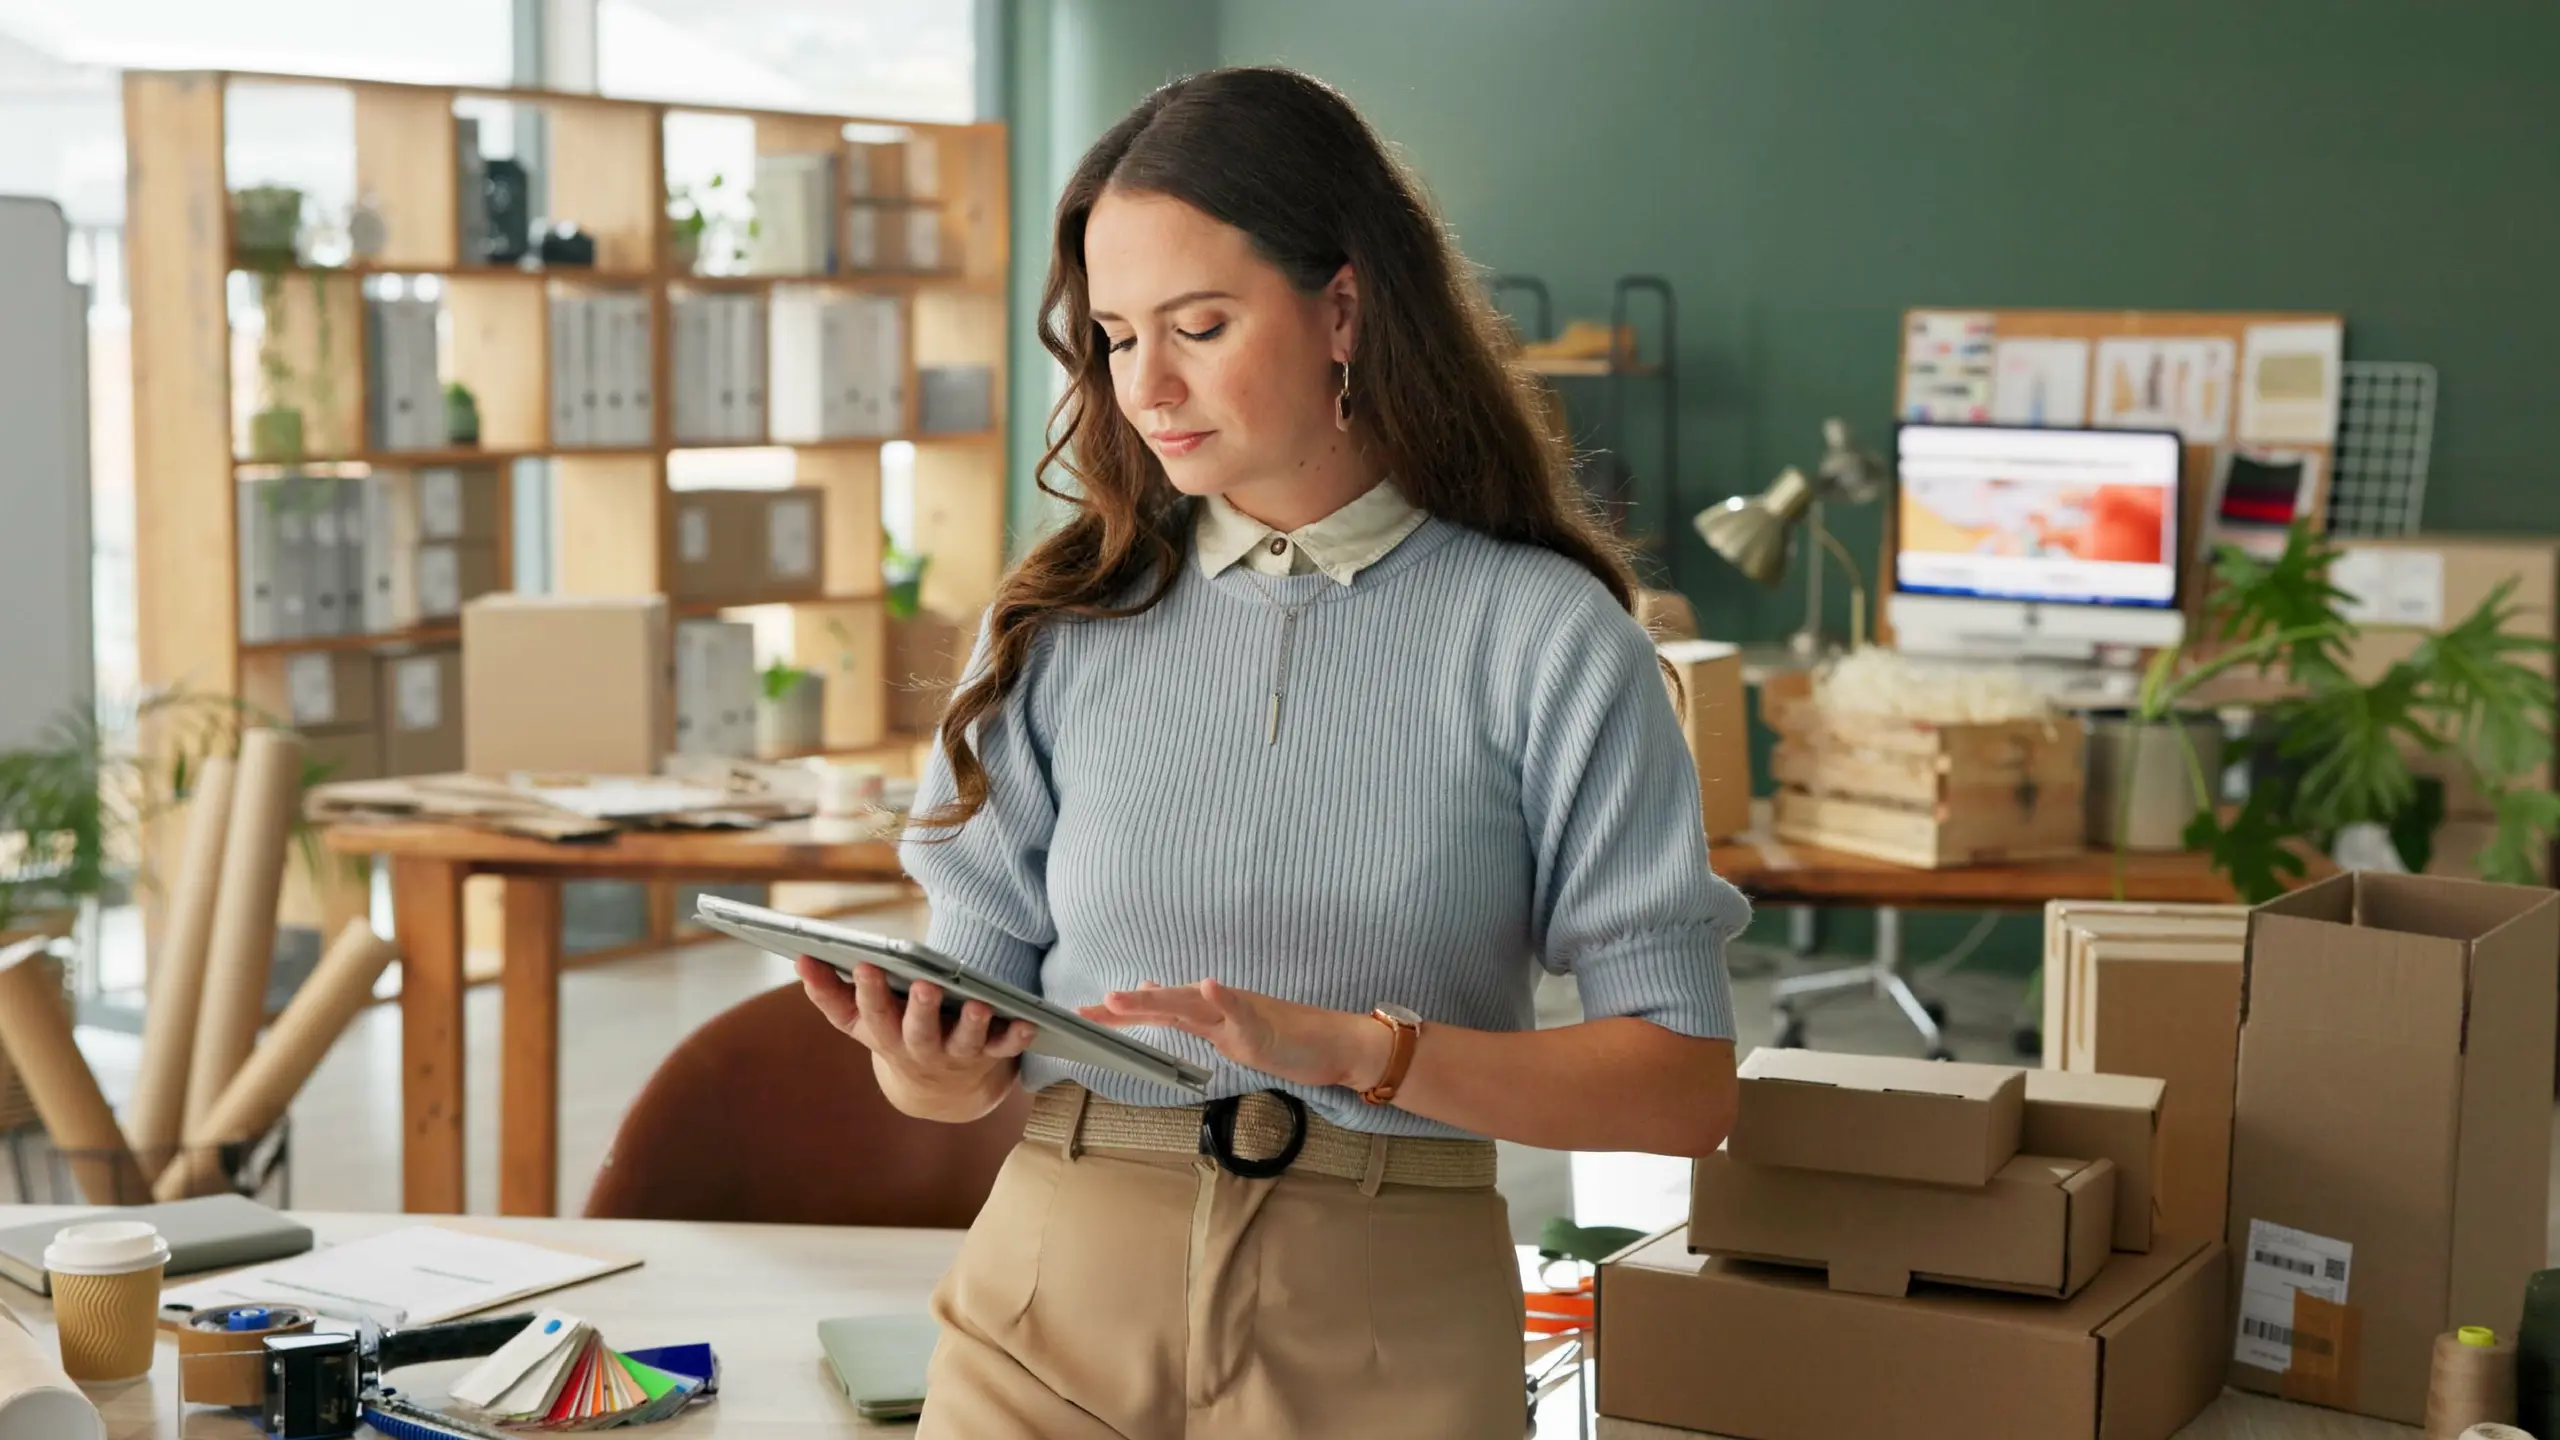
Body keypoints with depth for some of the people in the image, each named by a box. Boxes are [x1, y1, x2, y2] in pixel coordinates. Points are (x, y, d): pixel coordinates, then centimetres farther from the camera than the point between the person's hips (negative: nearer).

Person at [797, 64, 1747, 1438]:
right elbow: (974, 1026, 4)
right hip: (1059, 1289, 2)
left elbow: (1684, 1085, -9)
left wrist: (1355, 1049, -21)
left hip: (1383, 1326, -2)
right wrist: (930, 1065, -18)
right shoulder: (1060, 625, 4)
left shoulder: (1543, 638, -4)